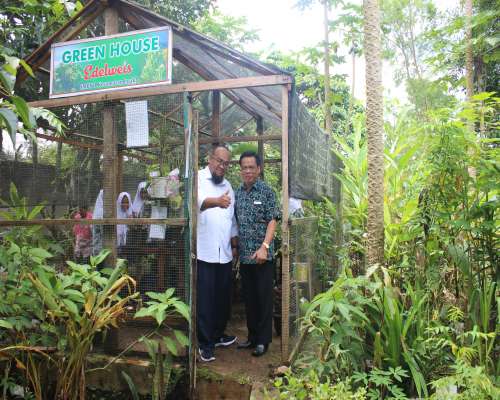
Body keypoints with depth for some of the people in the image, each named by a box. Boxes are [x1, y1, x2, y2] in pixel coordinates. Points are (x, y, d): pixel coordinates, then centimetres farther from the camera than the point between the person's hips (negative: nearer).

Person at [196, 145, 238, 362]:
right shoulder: (198, 178, -4)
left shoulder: (227, 185, 17)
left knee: (223, 298, 14)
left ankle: (218, 334, 32)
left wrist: (235, 244, 18)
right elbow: (197, 200, -27)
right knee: (205, 300, 0)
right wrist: (216, 201, -46)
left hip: (224, 253, 6)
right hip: (204, 252, -6)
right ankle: (205, 344, 11)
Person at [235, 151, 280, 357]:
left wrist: (264, 247, -19)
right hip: (244, 255, 5)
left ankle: (263, 340, 14)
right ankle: (252, 336, 26)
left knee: (264, 297, 3)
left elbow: (272, 220, -10)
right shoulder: (238, 192, 10)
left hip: (262, 255, -5)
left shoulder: (266, 191, -5)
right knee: (249, 297, 13)